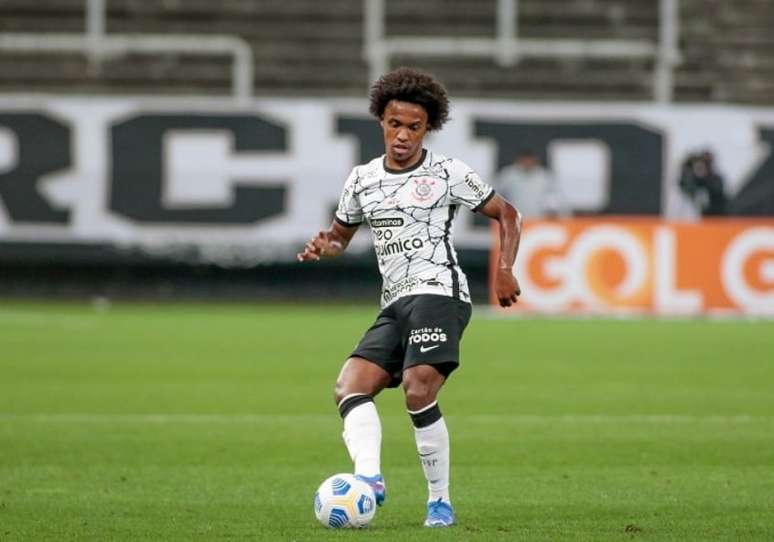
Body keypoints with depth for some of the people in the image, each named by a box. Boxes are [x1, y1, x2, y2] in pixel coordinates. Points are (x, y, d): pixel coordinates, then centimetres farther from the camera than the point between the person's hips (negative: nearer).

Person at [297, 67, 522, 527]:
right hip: (395, 303, 6)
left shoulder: (447, 173, 2)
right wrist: (322, 247, 4)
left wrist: (505, 270, -4)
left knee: (419, 391, -23)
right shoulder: (362, 180, 16)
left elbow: (507, 214, 9)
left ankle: (441, 501, -12)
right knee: (350, 386, -15)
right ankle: (369, 477, -33)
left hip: (439, 291, -6)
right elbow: (341, 234, 28)